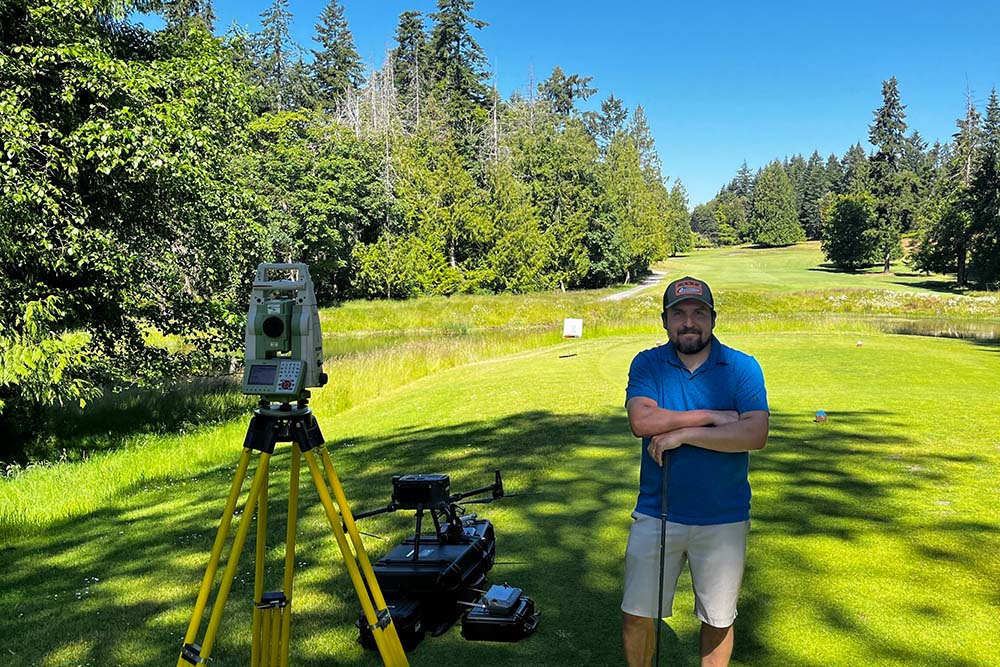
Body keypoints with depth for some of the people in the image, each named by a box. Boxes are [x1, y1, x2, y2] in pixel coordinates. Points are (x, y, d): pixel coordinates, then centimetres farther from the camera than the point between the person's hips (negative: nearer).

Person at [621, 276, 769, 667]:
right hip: (656, 514, 1)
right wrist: (712, 417, -19)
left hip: (724, 520, 0)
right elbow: (641, 421, -20)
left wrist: (684, 433, -20)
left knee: (718, 620, 15)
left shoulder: (742, 368, -4)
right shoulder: (647, 364, -2)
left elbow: (756, 434, -18)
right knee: (637, 614, 10)